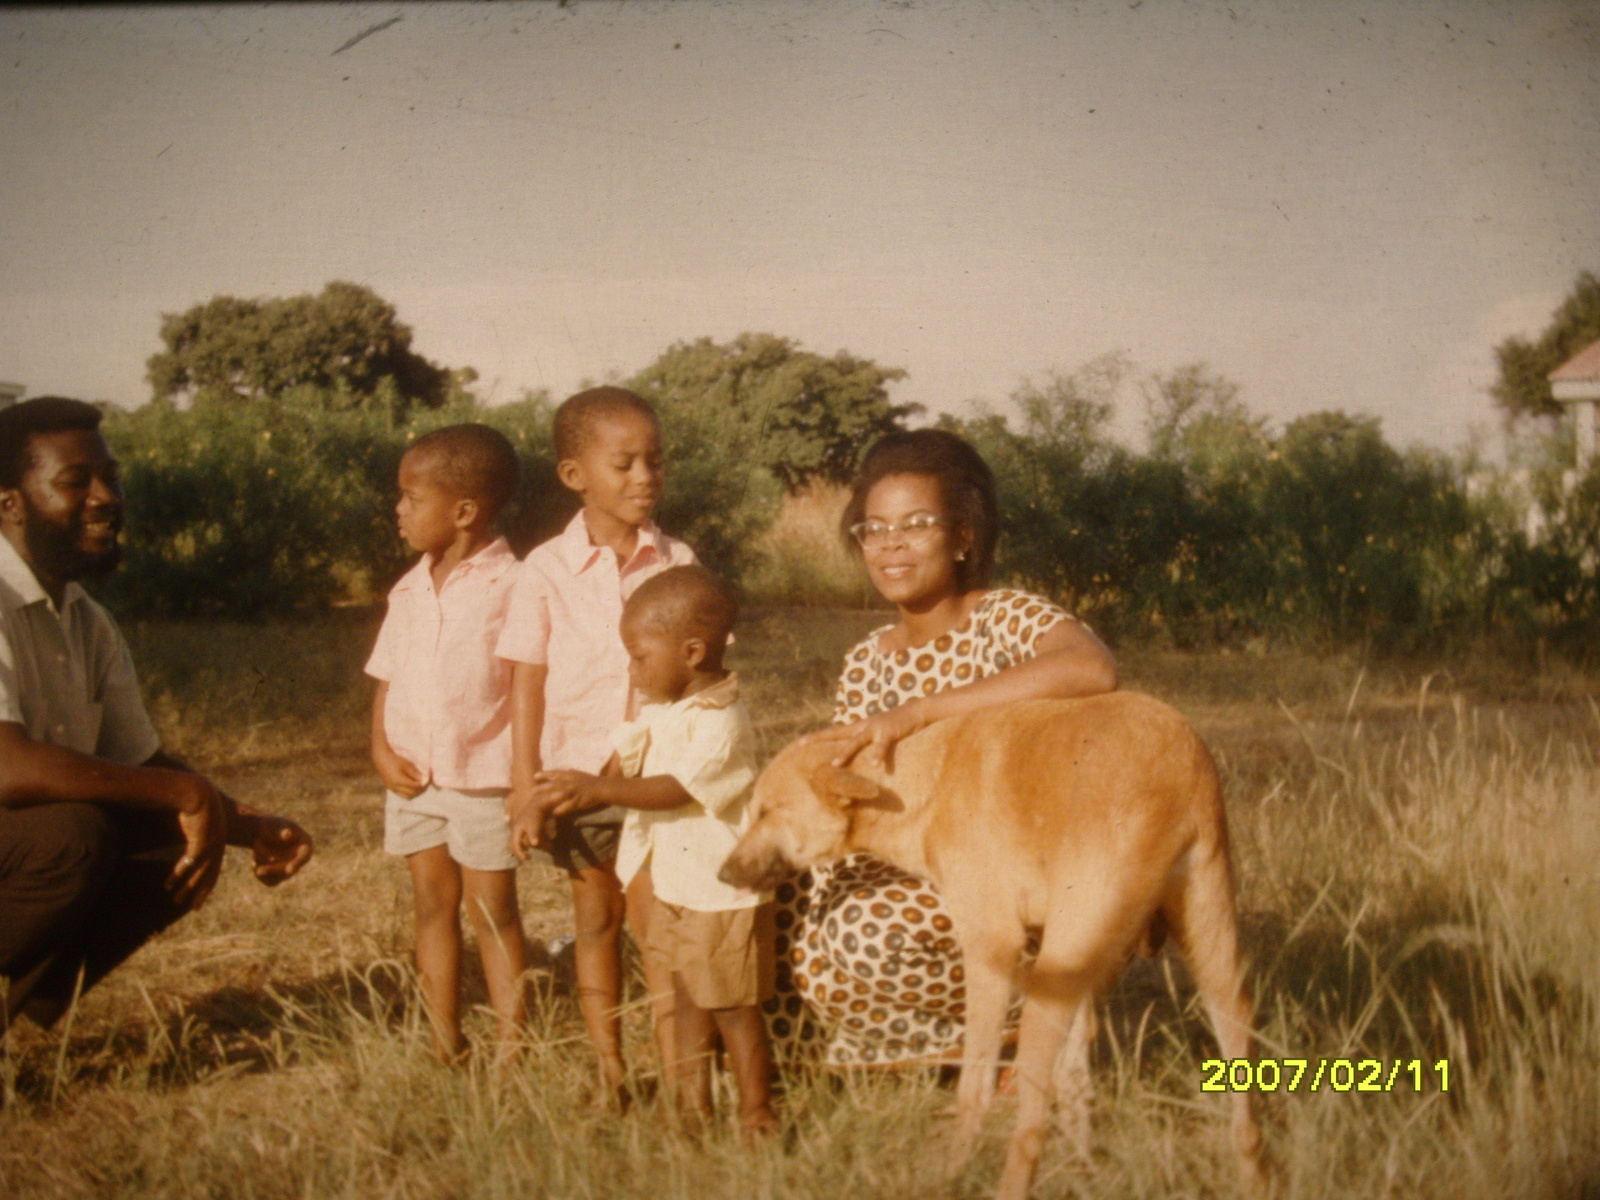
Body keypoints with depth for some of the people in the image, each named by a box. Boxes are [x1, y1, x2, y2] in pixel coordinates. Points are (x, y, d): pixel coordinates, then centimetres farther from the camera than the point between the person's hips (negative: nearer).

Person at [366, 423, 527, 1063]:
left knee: (492, 913, 1)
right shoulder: (409, 591, 8)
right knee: (433, 906, 11)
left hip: (482, 777, -6)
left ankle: (513, 1049, 9)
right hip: (414, 777, 6)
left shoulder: (510, 586, -11)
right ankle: (445, 1046, 20)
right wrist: (382, 750, -3)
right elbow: (387, 679, 12)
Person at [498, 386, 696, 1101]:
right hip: (577, 773, 1)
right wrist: (524, 793, -5)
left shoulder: (676, 563, -1)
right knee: (594, 920, 11)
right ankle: (608, 1071, 21)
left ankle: (679, 1074, 4)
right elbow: (527, 685, -1)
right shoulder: (547, 571, -4)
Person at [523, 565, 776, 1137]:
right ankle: (692, 1111, 30)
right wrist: (559, 802, -5)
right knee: (688, 1002, 18)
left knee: (733, 1009, 4)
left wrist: (596, 789, -33)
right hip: (673, 889, 9)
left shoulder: (722, 725, -24)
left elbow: (674, 790, -28)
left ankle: (756, 1114, 17)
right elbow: (624, 763, 7)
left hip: (721, 893, -9)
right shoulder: (659, 711, 5)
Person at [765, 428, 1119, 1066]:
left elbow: (1093, 669, -34)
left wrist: (917, 712, -34)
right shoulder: (867, 660, 10)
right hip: (909, 867, 7)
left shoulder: (1004, 619, -11)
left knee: (870, 934, -31)